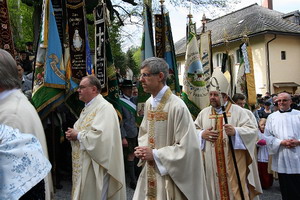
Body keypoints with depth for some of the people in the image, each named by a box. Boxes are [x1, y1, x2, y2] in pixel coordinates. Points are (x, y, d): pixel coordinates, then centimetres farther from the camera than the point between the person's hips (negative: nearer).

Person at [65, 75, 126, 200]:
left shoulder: (104, 107, -17)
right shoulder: (87, 108, 14)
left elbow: (100, 136, -28)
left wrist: (78, 135, -15)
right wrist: (73, 134, -1)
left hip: (95, 165, -9)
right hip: (83, 163, 9)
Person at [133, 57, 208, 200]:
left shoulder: (177, 106, -20)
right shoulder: (148, 103, 4)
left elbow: (187, 148, -21)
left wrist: (155, 154, -18)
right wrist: (143, 149, -3)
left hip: (170, 175, -6)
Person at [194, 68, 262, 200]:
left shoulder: (238, 111, 0)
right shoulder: (204, 113, 9)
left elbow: (253, 130, -7)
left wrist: (235, 131, -23)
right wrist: (202, 134, -11)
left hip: (233, 162, -3)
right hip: (212, 164, 3)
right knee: (214, 189, 10)